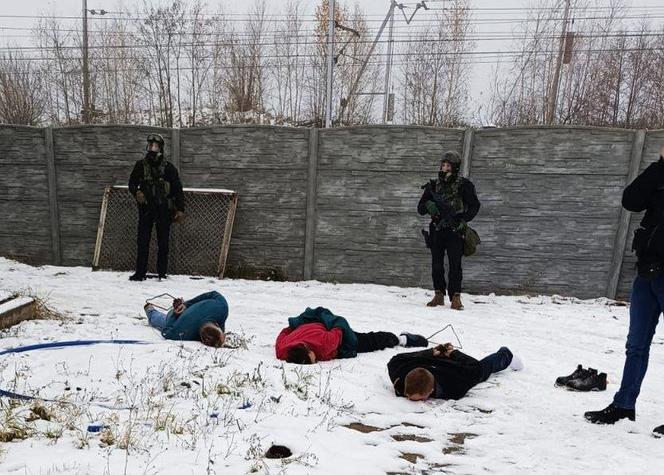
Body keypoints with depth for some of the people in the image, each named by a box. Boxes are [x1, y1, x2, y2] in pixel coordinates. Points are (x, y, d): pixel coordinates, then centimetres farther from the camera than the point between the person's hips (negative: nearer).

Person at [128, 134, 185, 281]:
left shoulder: (169, 167, 1)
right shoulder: (140, 165, 7)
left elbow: (178, 189, 3)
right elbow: (132, 183, 14)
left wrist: (180, 209, -5)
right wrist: (136, 192, -10)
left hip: (164, 209, -2)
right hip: (146, 208, 2)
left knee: (163, 243, 3)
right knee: (142, 241, 2)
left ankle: (162, 273, 11)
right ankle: (140, 273, 9)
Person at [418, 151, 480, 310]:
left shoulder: (464, 185, 1)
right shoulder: (433, 185, 10)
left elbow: (474, 206, 3)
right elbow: (420, 208, 10)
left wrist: (463, 220, -11)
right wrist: (428, 205, -12)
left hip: (455, 231, -3)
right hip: (437, 230, 3)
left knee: (455, 265, -5)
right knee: (436, 264, 5)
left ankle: (455, 297, 2)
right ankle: (439, 295, 15)